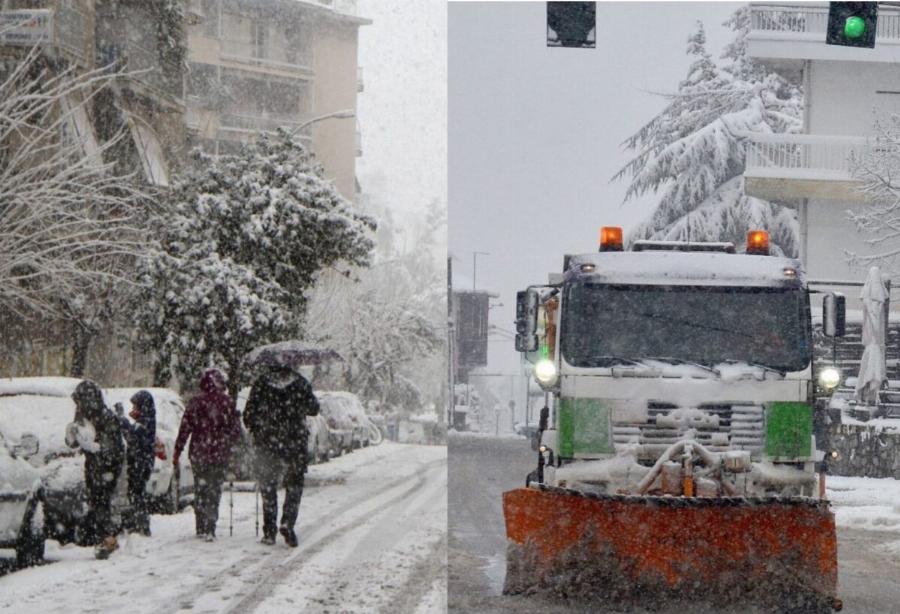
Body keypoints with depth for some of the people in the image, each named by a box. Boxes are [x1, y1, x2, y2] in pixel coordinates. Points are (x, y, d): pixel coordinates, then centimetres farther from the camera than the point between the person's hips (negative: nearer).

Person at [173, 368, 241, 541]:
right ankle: (210, 529, -4)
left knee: (200, 490, 12)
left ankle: (201, 528, 12)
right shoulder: (227, 402, -2)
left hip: (198, 453, 0)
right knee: (214, 490, 5)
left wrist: (177, 451, 2)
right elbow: (236, 429, 4)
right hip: (220, 454, 0)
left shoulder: (196, 402, -4)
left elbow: (185, 428, -4)